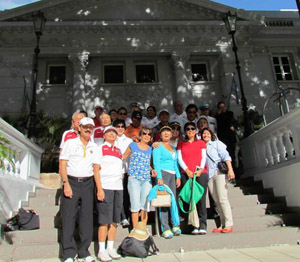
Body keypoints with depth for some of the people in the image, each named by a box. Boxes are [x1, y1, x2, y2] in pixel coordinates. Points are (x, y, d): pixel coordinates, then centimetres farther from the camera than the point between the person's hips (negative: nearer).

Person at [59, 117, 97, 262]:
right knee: (68, 218, -2)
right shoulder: (70, 143, 3)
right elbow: (62, 164, -2)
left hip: (87, 184, 3)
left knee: (87, 218, 5)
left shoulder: (94, 147, 12)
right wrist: (66, 183, -12)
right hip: (71, 182, -3)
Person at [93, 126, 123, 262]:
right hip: (105, 187, -5)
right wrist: (99, 189, -14)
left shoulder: (118, 150, 17)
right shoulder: (100, 148, 2)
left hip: (118, 188, 5)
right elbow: (96, 169, -5)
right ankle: (101, 250, 8)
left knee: (114, 220, 8)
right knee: (104, 220, -2)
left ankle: (110, 248, 18)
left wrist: (121, 186, 9)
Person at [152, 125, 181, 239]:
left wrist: (178, 176, 13)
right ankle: (165, 229, -6)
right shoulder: (158, 146, 3)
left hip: (173, 175, 6)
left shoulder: (173, 147, 23)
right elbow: (156, 162, -6)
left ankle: (175, 225, 9)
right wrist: (159, 177, -15)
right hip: (163, 173, -6)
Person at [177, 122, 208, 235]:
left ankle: (203, 226, -3)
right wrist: (187, 170, -7)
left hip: (201, 173, 0)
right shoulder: (181, 144, 15)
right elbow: (179, 158, 7)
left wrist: (200, 169, -8)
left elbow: (204, 157, 8)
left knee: (201, 199, -7)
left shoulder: (201, 143, 16)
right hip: (186, 174, 1)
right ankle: (194, 225, 0)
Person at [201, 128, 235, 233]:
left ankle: (229, 225, -8)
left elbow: (225, 156, -1)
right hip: (209, 175, 4)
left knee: (223, 199, -10)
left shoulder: (217, 143, 10)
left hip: (219, 172, -4)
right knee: (217, 201, 2)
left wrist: (230, 169, -13)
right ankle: (223, 225, 6)